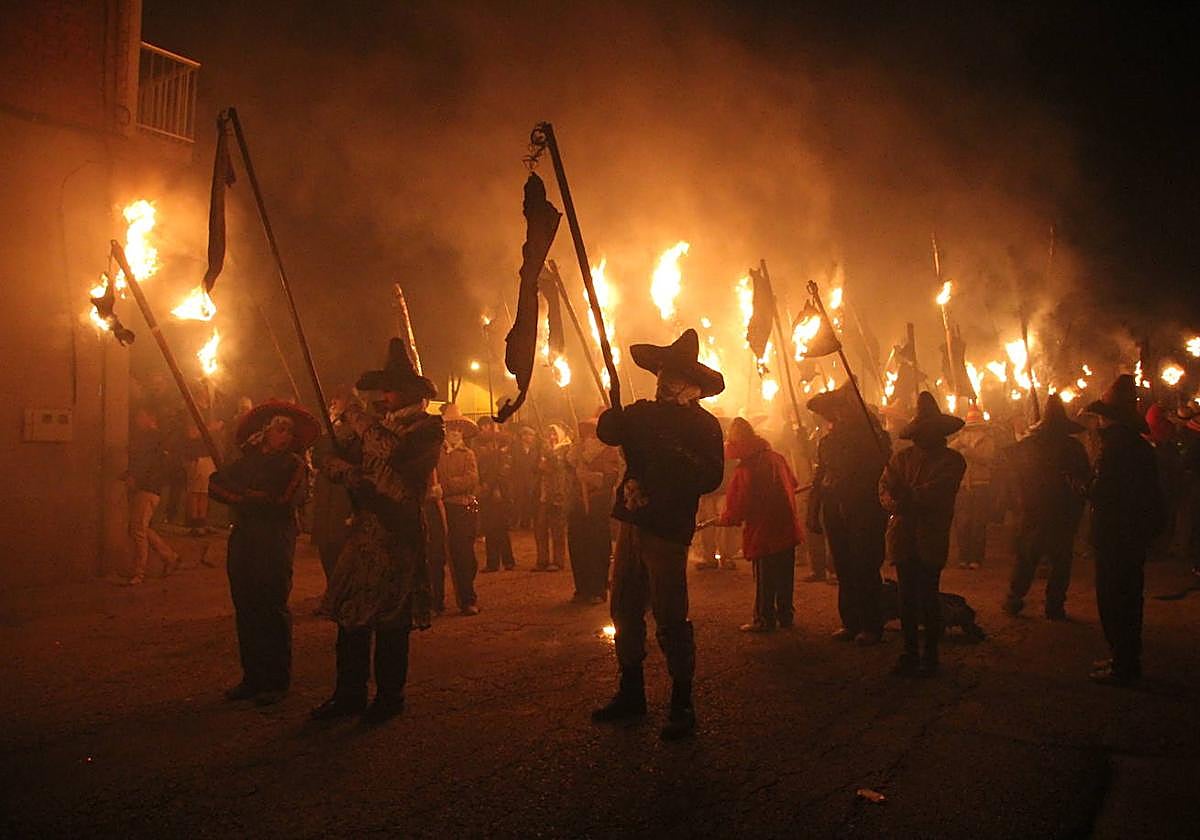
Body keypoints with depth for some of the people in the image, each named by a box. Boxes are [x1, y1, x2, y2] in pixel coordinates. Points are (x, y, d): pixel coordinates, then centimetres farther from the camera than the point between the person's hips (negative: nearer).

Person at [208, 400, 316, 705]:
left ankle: (276, 682, 5)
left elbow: (284, 500, -12)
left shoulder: (295, 465, 2)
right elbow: (215, 485, 8)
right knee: (246, 609, 6)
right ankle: (252, 677, 16)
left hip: (276, 545, -5)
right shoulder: (247, 461, 18)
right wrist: (245, 499, -8)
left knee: (273, 610, -3)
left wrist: (243, 496, -3)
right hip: (243, 542, 5)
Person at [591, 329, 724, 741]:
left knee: (670, 617, -5)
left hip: (667, 529, -6)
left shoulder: (703, 425, -3)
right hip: (632, 522, 7)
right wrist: (616, 401, -16)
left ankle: (682, 706, 9)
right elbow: (607, 432, 1)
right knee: (625, 608, 13)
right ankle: (630, 692, 29)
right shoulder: (644, 413, 14)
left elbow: (711, 477, -12)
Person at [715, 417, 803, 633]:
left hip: (763, 533, -6)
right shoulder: (776, 457, 0)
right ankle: (785, 615, 27)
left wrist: (723, 519, 1)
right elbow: (792, 484, 16)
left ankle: (765, 619, 13)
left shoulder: (745, 470, -20)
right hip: (787, 529, 7)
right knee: (784, 576, 16)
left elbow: (738, 507, -17)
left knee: (765, 579, 5)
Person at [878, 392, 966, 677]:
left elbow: (935, 494, -13)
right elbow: (885, 486, 1)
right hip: (903, 535, 4)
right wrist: (894, 503, -19)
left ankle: (930, 655, 12)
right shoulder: (902, 457, 12)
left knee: (928, 597, -2)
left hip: (931, 538, -3)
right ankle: (909, 653, 20)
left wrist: (905, 495, -17)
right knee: (907, 597, 9)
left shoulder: (952, 461, 2)